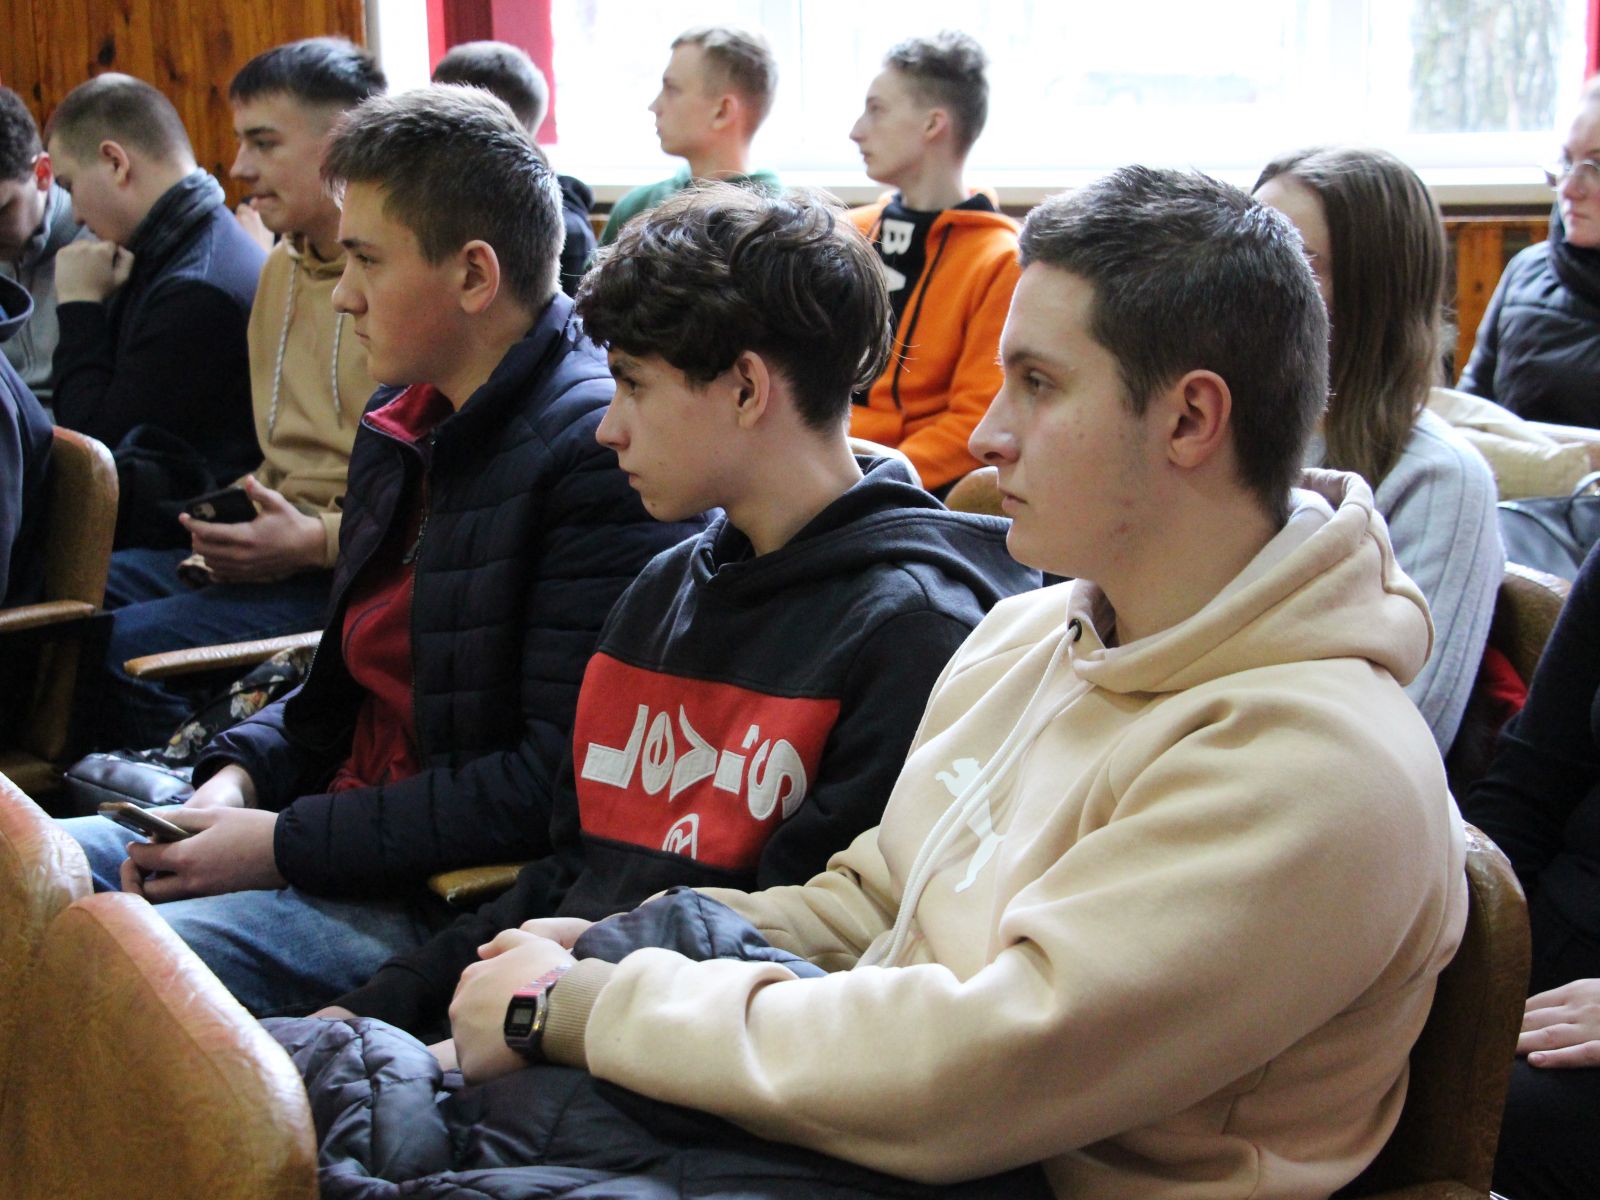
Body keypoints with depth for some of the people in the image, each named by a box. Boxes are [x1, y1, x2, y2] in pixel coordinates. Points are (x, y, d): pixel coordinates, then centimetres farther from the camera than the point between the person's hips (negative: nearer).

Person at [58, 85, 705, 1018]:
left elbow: (561, 782, -21)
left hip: (456, 899, -9)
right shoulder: (404, 426, 13)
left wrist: (288, 844, -17)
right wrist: (238, 776, 3)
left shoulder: (603, 451, -17)